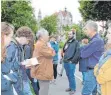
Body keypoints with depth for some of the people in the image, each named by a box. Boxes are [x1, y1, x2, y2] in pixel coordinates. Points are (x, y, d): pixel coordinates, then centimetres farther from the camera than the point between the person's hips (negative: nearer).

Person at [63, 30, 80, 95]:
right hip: (66, 62, 6)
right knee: (68, 75, 13)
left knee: (71, 76, -1)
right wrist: (64, 58, 5)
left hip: (71, 62, -6)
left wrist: (73, 60, -15)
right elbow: (64, 50, 22)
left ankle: (73, 89, 11)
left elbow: (78, 52, -13)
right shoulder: (67, 42, 16)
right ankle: (70, 87, 25)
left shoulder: (76, 42, -5)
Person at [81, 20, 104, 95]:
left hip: (93, 71, -10)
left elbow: (83, 54, -17)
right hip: (94, 70, 10)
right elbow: (89, 53, 14)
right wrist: (85, 47, -3)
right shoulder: (96, 39, 13)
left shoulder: (96, 40, -21)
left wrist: (83, 46, 2)